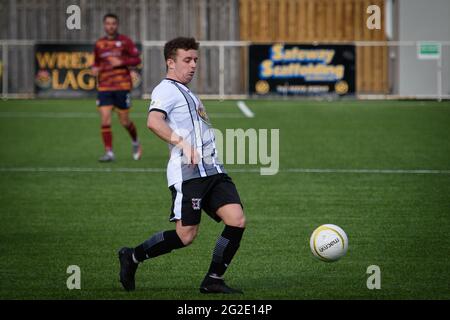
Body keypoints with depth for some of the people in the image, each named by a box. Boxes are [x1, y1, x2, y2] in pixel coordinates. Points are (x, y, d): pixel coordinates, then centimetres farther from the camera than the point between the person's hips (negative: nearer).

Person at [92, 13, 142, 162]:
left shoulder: (125, 41, 0)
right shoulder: (99, 44, 10)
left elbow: (136, 59, 0)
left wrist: (122, 62, -16)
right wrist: (95, 69, 1)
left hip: (122, 86, -3)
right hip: (104, 87, 3)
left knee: (124, 121, 2)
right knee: (105, 120, -10)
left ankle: (135, 142, 31)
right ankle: (109, 152, -5)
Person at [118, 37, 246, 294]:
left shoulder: (187, 94, 27)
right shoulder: (167, 90, -4)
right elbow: (154, 121, -22)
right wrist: (182, 144, -28)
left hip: (212, 170, 9)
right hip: (188, 173, -9)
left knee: (237, 221, -8)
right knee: (186, 236, -9)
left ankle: (213, 281, 0)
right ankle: (132, 257, 12)